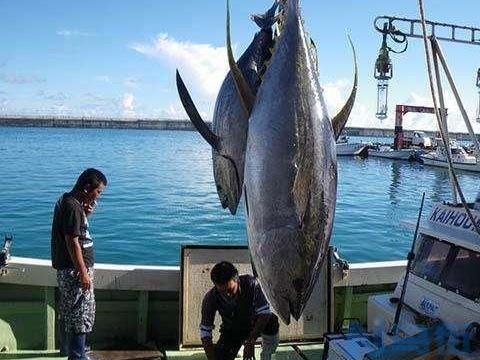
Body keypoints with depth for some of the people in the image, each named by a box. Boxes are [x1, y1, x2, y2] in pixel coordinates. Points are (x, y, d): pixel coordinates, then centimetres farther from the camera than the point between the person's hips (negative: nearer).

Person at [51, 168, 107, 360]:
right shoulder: (72, 207, -22)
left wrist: (84, 213, 4)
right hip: (74, 270, -10)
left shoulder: (67, 201, 9)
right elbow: (72, 242, -24)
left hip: (68, 268, 10)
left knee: (74, 314, 19)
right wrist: (83, 273, -20)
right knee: (81, 315, -1)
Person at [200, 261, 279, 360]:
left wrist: (251, 342, -39)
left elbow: (264, 313, -30)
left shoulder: (251, 284, -31)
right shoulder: (210, 299, -26)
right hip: (231, 330, 0)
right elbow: (205, 333, -23)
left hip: (254, 323, 0)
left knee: (272, 321, -31)